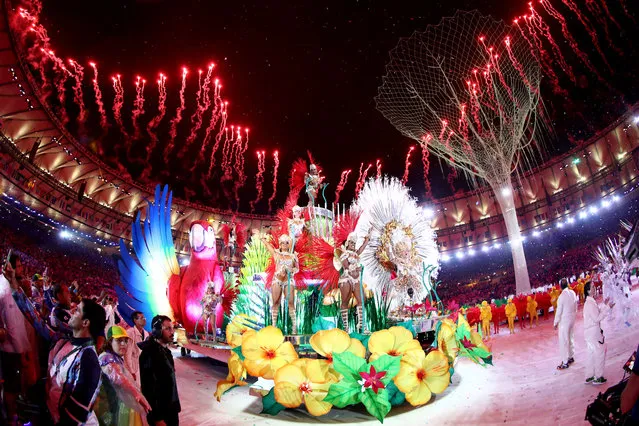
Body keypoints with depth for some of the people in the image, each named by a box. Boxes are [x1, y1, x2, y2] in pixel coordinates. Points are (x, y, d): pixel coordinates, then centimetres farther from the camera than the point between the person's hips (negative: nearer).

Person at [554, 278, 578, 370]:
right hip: (572, 319, 7)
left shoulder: (562, 296, -23)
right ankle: (571, 357, 34)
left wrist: (556, 323, -6)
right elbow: (575, 306, 6)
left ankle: (565, 363, 5)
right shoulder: (573, 293, -5)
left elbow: (558, 312, -17)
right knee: (571, 338, 21)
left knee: (564, 341, 0)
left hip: (564, 321, -7)